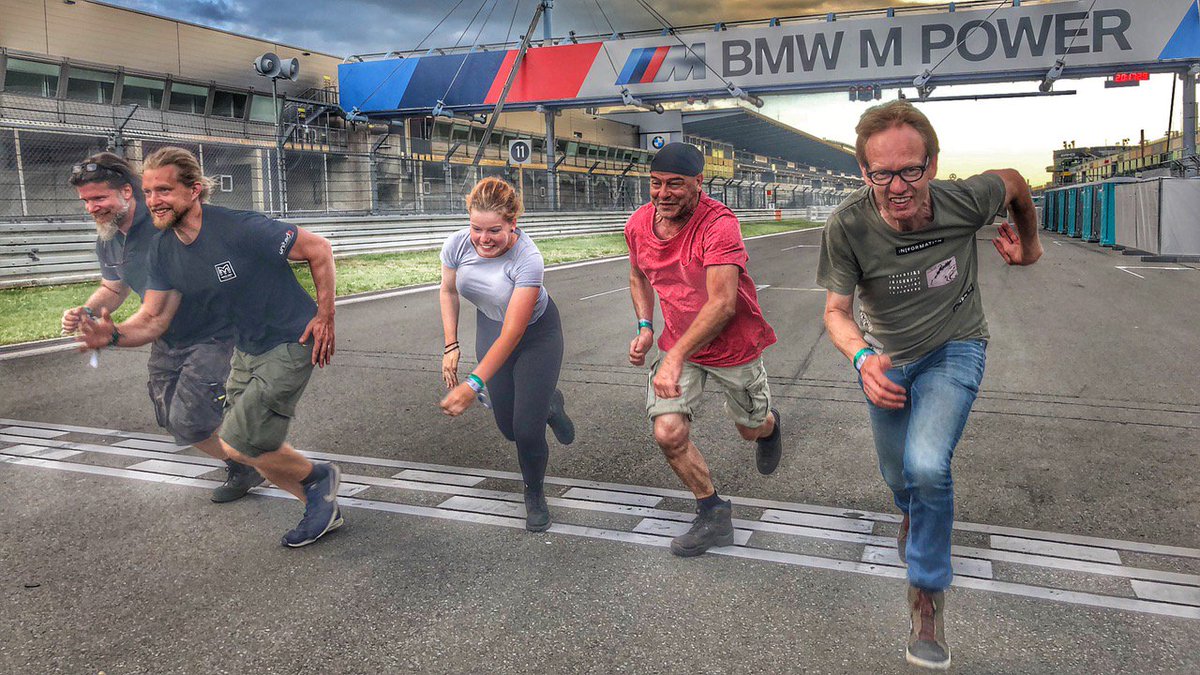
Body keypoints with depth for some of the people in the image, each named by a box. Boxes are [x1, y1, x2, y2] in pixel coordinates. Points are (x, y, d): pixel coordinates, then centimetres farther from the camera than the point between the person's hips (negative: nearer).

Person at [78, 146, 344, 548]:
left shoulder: (239, 229, -25)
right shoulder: (163, 249, -2)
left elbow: (319, 249, -19)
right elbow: (154, 318, -2)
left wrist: (325, 317, -17)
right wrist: (114, 335, -24)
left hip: (289, 344, -8)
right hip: (247, 348, 9)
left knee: (236, 445, -11)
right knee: (255, 445, 14)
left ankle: (318, 476, 14)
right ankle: (323, 508, 31)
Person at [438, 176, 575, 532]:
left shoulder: (528, 260, -35)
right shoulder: (458, 244, -21)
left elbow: (512, 333, -35)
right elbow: (448, 292, 1)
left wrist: (474, 385, -39)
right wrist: (451, 346, -5)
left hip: (537, 333, -4)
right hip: (489, 328, 5)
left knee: (527, 429, -9)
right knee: (509, 427, 6)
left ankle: (535, 494, 22)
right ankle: (549, 404, 41)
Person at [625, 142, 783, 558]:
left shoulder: (719, 224, -28)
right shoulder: (639, 224, -8)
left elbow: (722, 303, -37)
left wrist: (675, 357, -45)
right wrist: (645, 328, -3)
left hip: (733, 344, -4)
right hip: (677, 343, 4)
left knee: (751, 429, 16)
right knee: (668, 434, -12)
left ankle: (769, 424, 57)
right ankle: (713, 515, 10)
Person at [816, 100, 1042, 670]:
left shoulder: (964, 200, -26)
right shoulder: (848, 226, -28)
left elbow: (1013, 182, -2)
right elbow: (837, 310, -20)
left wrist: (1029, 245, 13)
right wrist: (862, 358, -40)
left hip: (954, 349, -1)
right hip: (887, 358, 2)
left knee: (927, 467, -24)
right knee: (898, 476, 18)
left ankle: (928, 592, 2)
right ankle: (913, 512, 59)